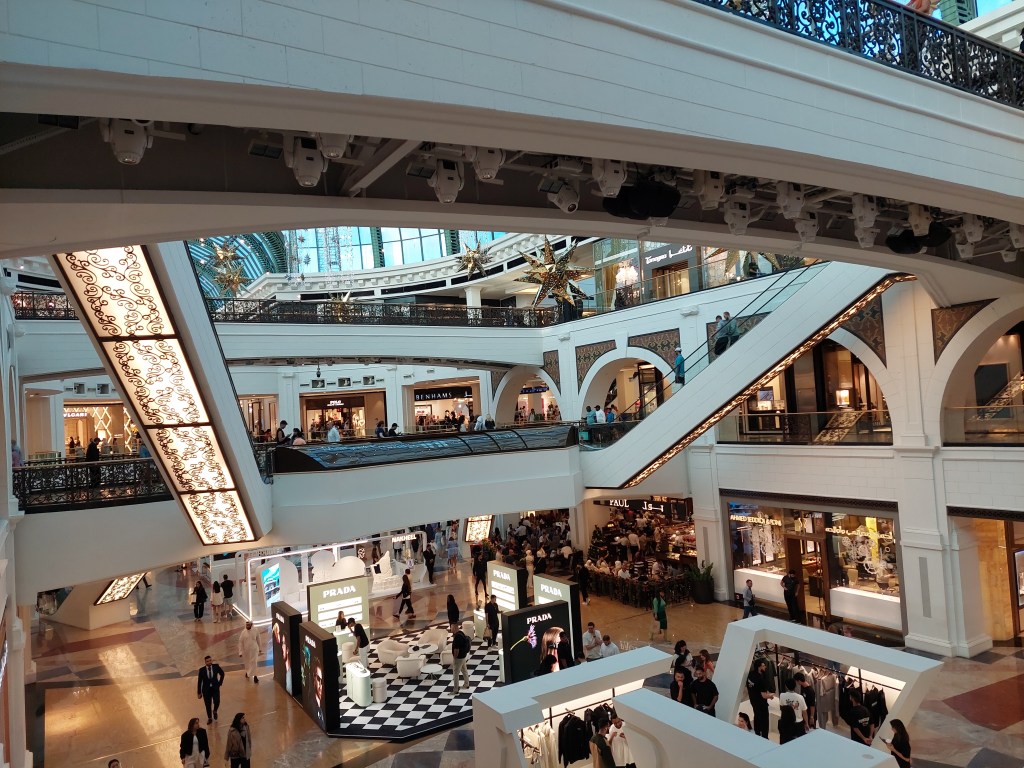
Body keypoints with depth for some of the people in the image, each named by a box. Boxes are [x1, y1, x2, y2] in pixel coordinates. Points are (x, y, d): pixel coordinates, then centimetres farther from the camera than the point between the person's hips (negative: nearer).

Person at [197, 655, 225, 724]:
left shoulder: (216, 666, -9)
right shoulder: (202, 670, -11)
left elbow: (222, 674, 10)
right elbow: (199, 681, -4)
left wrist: (220, 683, 5)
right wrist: (199, 692, -1)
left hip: (215, 688, 0)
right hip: (206, 690, 0)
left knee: (217, 702, -13)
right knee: (208, 705, 7)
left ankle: (215, 711, 22)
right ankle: (209, 718, 30)